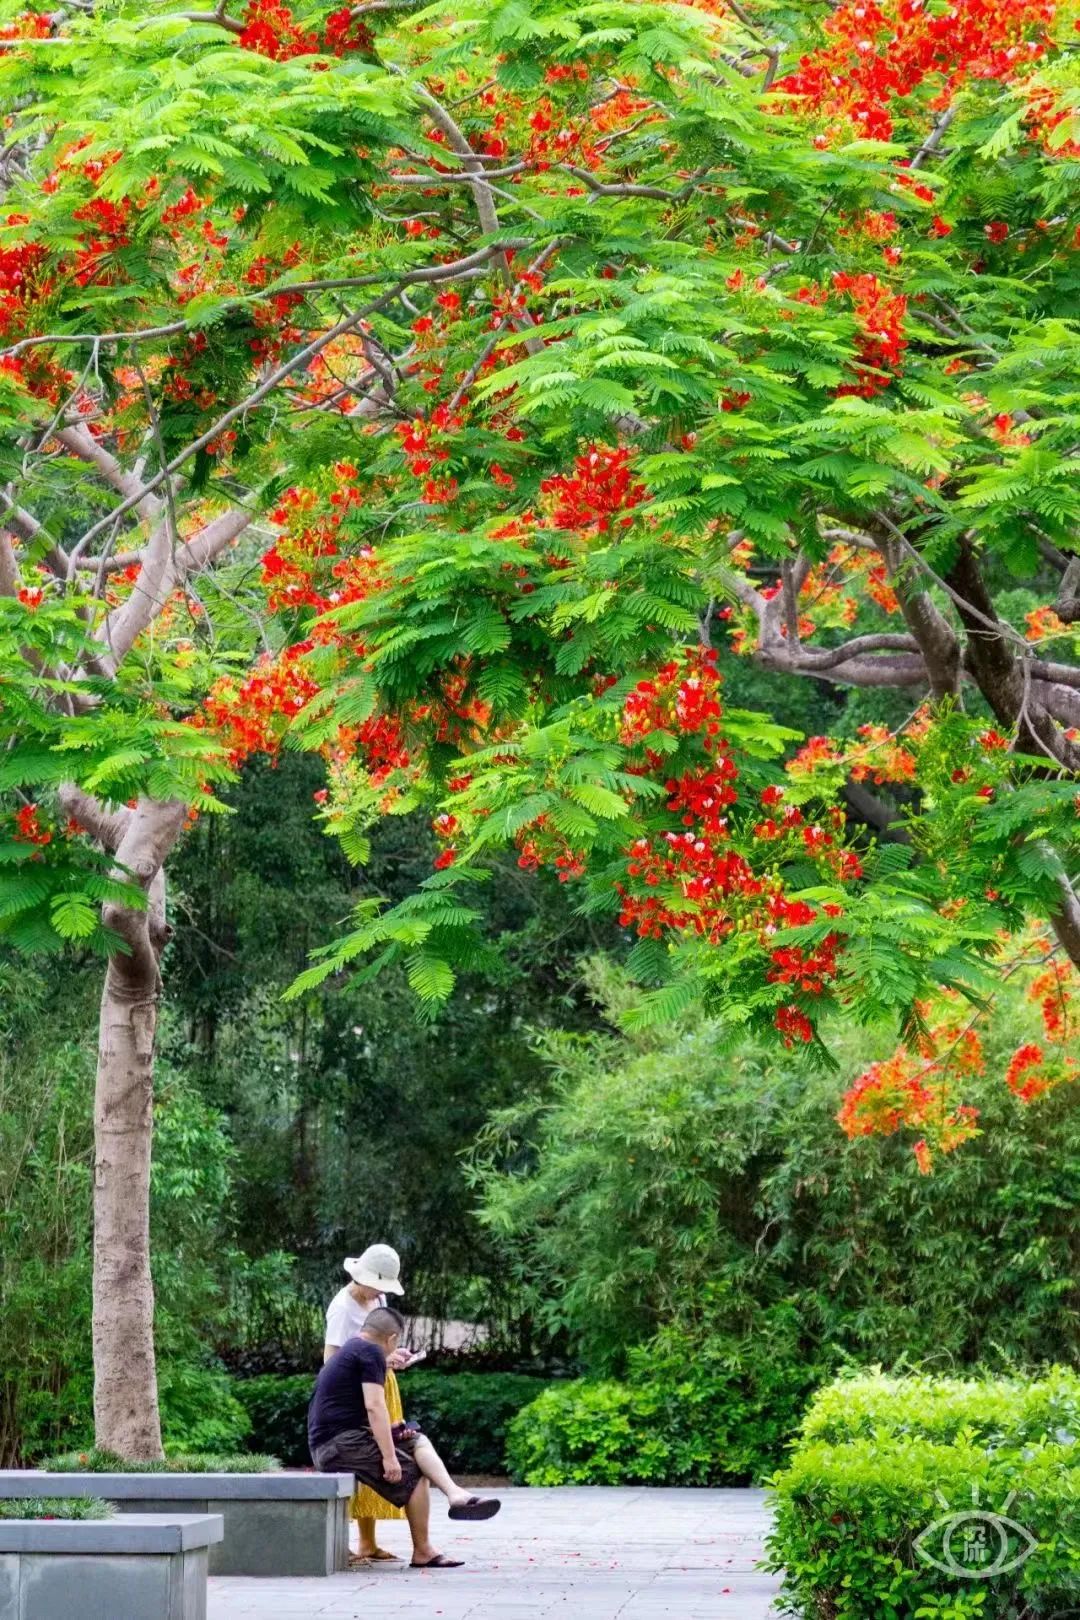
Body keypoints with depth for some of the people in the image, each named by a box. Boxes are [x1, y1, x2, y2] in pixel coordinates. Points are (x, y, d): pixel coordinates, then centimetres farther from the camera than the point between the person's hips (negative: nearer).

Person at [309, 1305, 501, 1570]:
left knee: (418, 1441, 8)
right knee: (414, 1474, -7)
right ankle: (422, 1553, -3)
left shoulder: (346, 1353, 23)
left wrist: (388, 1430, 21)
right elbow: (374, 1406, -18)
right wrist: (389, 1457, -19)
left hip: (326, 1446, 10)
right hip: (343, 1442, -10)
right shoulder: (372, 1352, -7)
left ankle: (456, 1495, -14)